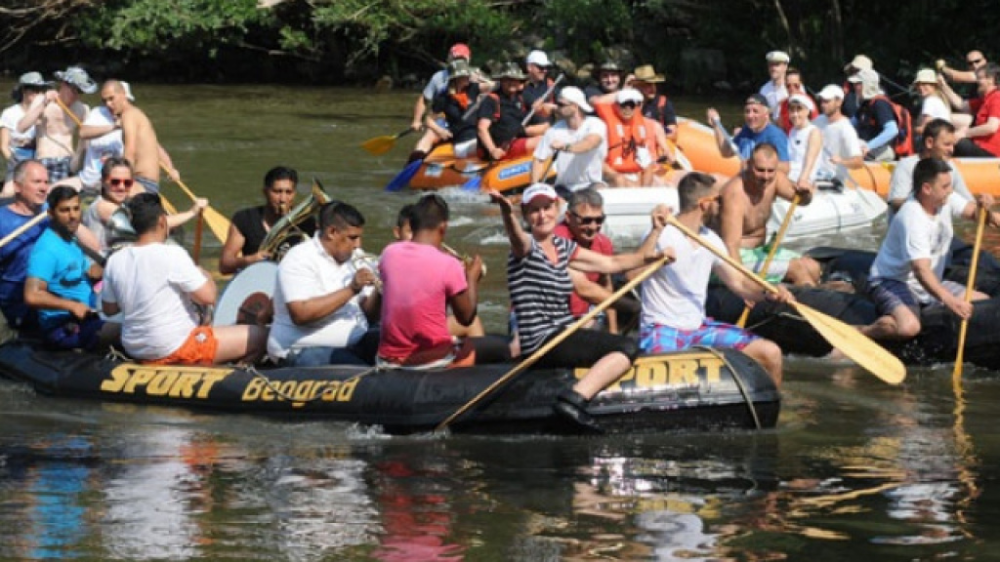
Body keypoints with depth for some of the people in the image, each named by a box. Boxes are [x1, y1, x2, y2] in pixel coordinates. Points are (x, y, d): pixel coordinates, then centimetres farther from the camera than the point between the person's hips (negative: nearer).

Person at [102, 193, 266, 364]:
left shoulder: (114, 261, -1)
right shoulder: (172, 255, -19)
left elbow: (109, 309, 10)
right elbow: (208, 297, -17)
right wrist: (205, 276, 3)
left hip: (134, 350, 7)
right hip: (174, 350, -7)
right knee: (258, 336, 2)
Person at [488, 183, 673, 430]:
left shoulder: (564, 247, 16)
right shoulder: (526, 247, -6)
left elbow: (615, 264, 22)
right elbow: (516, 236, -32)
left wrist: (656, 231, 19)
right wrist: (506, 212, -55)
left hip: (563, 336, 8)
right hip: (542, 343, -8)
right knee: (627, 347, -17)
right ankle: (573, 400, -28)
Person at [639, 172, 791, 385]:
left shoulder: (711, 240, 12)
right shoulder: (662, 236, -12)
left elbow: (738, 282, 16)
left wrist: (767, 292, -5)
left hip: (700, 328, 8)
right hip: (663, 330, -8)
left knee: (771, 353, -3)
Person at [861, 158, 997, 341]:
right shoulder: (912, 218, -29)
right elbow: (921, 270, -37)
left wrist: (984, 207, -24)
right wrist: (949, 300, -50)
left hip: (931, 283, 9)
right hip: (892, 282, -9)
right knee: (908, 327, -38)